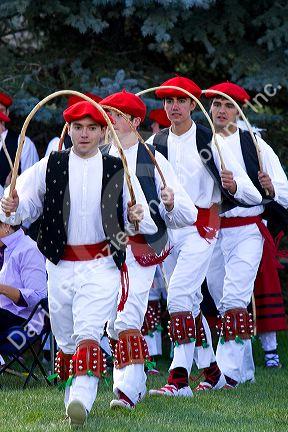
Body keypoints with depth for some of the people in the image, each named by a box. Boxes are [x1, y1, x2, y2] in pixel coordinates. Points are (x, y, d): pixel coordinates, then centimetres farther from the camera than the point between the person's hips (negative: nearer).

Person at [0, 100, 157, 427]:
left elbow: (146, 225, 5)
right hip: (61, 265, 3)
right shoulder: (49, 167, 7)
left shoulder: (117, 171, 4)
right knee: (65, 338, 9)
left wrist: (135, 219, -18)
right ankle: (72, 397, 24)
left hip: (101, 264, -3)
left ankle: (82, 398, -31)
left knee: (88, 334, -19)